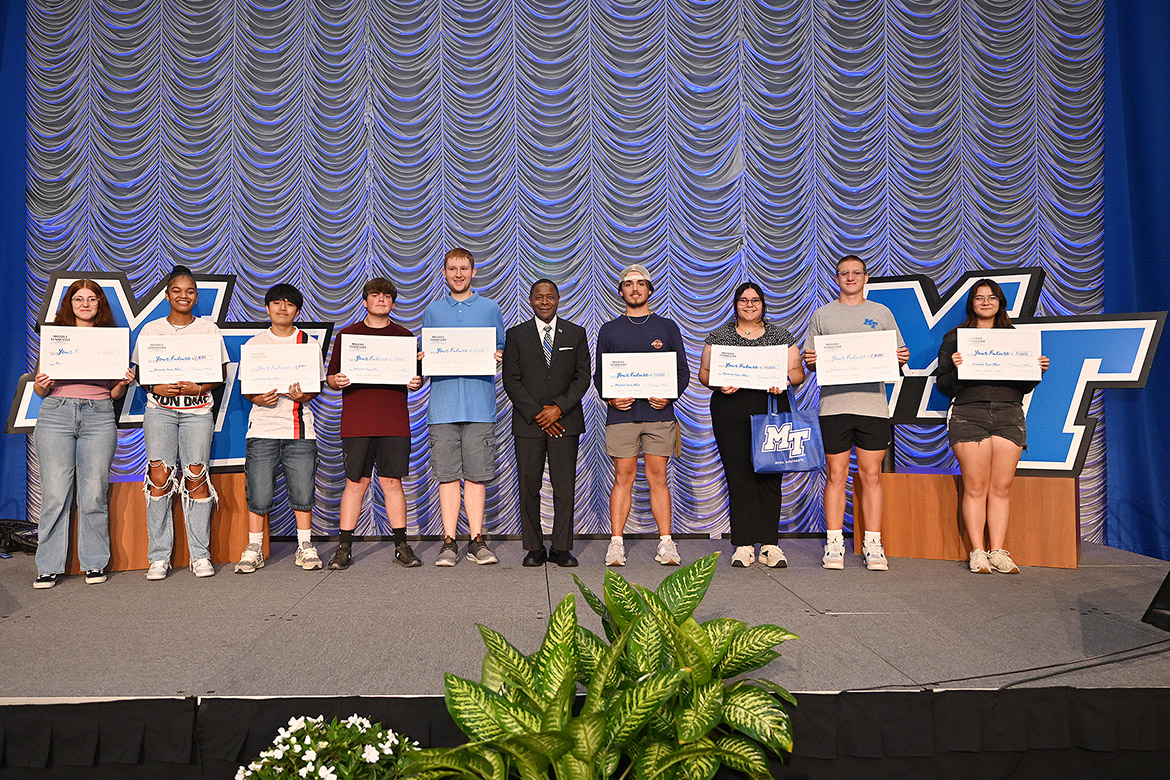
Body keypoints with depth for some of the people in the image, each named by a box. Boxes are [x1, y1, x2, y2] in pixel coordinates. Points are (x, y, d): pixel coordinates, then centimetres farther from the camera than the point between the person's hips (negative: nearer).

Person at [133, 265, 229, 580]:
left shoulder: (209, 329, 8)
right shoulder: (150, 329, 10)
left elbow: (220, 376, 7)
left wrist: (199, 388, -12)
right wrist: (157, 387, -10)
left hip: (197, 409, 0)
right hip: (159, 409, 1)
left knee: (196, 477, -8)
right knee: (159, 475, -10)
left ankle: (200, 555, 1)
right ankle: (159, 557, -2)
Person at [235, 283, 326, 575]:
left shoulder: (309, 343, 9)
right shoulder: (255, 344, 11)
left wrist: (303, 395, -13)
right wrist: (258, 398, -10)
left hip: (299, 426, 0)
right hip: (263, 426, 0)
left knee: (303, 490, -1)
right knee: (258, 493, -1)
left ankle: (305, 547, 12)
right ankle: (254, 549, 11)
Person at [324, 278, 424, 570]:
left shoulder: (405, 336, 12)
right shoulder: (346, 335, 10)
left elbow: (417, 376, 16)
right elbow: (330, 378, 11)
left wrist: (416, 383, -6)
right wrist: (337, 381, -11)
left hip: (395, 422, 1)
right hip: (356, 422, 0)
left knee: (392, 482, 2)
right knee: (356, 482, 1)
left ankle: (401, 546, 9)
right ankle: (344, 548, 9)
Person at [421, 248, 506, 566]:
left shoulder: (491, 309, 11)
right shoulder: (433, 310, 15)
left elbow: (500, 350, 15)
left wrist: (497, 357, -7)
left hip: (479, 405, -1)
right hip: (443, 405, 1)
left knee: (477, 474, 0)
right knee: (447, 474, 1)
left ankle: (477, 541, 8)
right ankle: (449, 543, 7)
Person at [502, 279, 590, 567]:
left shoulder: (576, 334, 10)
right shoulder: (516, 335, 7)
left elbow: (583, 377, 4)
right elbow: (511, 380, 1)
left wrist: (559, 408, -9)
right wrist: (537, 414, -8)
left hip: (565, 421, 1)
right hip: (528, 423, 0)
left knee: (565, 486, -1)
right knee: (529, 486, 0)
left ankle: (561, 548, 6)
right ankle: (534, 548, 9)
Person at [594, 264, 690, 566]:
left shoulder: (667, 327, 12)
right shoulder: (609, 330, 13)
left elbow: (683, 370, 10)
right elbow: (599, 374, 11)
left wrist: (670, 395, -7)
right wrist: (610, 397, -7)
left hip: (659, 413, 0)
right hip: (621, 414, 0)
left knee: (658, 478, 0)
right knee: (623, 477, -1)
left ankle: (666, 542, 4)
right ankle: (616, 543, 3)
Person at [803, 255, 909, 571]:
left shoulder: (881, 313, 15)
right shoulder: (822, 314, 13)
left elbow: (898, 355, 16)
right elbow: (810, 361, 13)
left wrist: (902, 358, -6)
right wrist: (810, 361, -9)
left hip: (872, 402, 1)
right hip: (834, 403, 0)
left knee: (871, 474, 1)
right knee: (836, 474, 0)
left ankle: (873, 545, 8)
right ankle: (834, 544, 7)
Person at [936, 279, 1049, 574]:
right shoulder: (955, 337, 10)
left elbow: (1024, 388, 20)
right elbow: (943, 386, 4)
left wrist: (1038, 370, 1)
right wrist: (955, 369, -14)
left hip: (1009, 415, 3)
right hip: (968, 414, -2)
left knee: (1001, 487, -1)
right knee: (975, 487, -5)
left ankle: (997, 552, 4)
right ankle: (977, 552, 0)